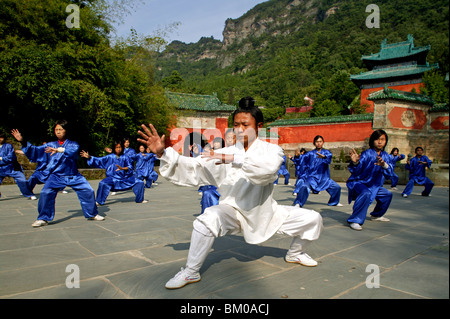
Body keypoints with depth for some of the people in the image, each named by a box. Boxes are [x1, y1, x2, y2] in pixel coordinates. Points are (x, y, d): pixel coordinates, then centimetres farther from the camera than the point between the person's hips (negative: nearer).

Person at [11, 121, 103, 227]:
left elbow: (73, 150, -28)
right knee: (46, 192, -17)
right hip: (56, 175, 2)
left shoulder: (72, 144, -6)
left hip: (73, 175, -1)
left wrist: (58, 150, -43)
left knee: (88, 191, -7)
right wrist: (23, 141, -8)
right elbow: (37, 150, 4)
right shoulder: (51, 145, 6)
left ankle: (92, 214, 14)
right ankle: (43, 218, 1)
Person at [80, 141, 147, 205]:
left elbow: (130, 167, -13)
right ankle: (99, 201, -11)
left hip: (125, 178, 1)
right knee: (103, 184, -29)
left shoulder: (125, 157, -2)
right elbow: (98, 160, -1)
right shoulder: (110, 157, -1)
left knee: (140, 183, -8)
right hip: (113, 178, -1)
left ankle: (140, 199, 13)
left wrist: (122, 168, -32)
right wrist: (89, 157, -13)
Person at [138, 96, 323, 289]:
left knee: (312, 219, -2)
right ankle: (191, 272, -12)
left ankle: (295, 254, 29)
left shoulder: (271, 150, -10)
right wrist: (163, 153, -23)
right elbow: (191, 170, -11)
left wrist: (235, 159, -42)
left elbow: (268, 167, -34)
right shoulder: (223, 155, -6)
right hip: (234, 213, -1)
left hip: (265, 214, 2)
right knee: (209, 219, -34)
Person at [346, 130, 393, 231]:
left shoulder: (385, 156, 2)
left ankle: (376, 215, 41)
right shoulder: (367, 154, -19)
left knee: (387, 194, 19)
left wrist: (384, 165, -33)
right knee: (366, 194, -37)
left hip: (372, 185, 8)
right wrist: (355, 163, -49)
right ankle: (354, 221, -32)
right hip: (357, 183, -8)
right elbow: (356, 171, -27)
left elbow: (390, 173, -12)